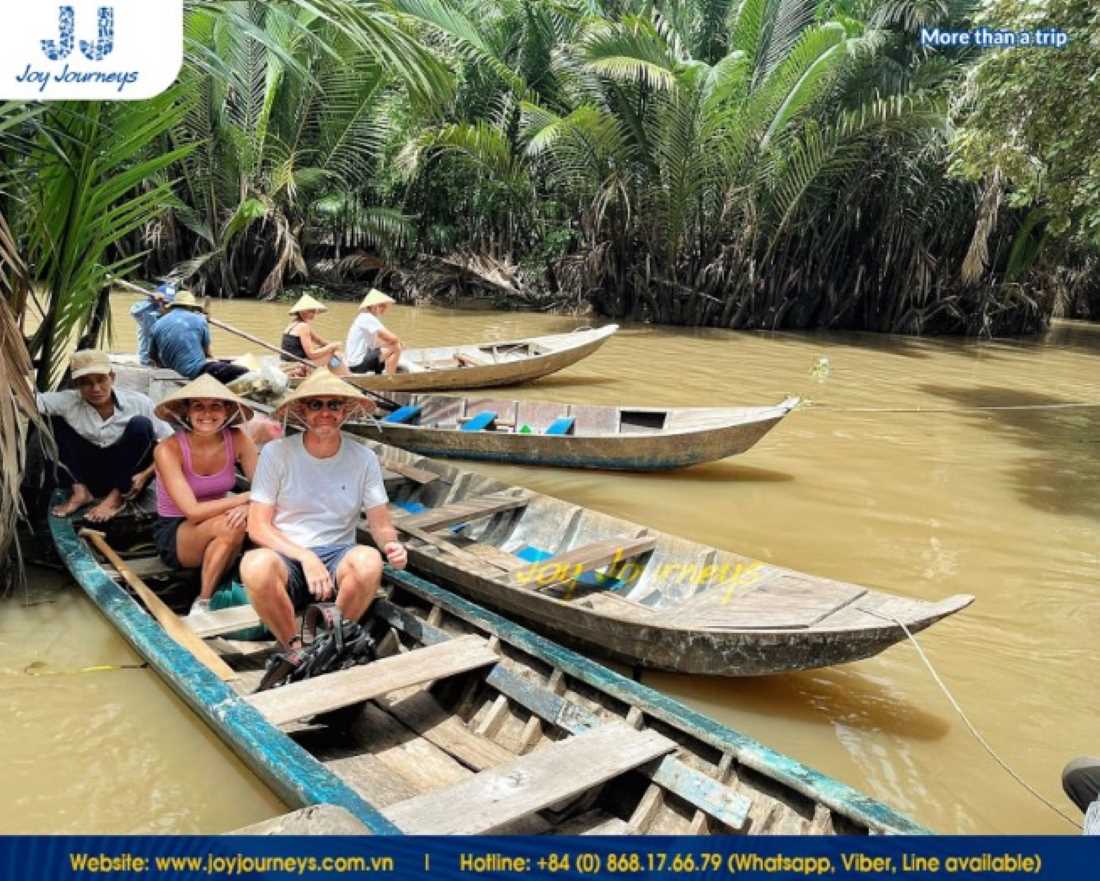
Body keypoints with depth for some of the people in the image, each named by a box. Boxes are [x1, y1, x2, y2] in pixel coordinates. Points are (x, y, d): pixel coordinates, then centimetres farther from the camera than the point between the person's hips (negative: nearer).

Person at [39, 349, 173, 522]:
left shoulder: (138, 402, -15)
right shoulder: (69, 402, -11)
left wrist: (147, 473, -21)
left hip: (128, 479, -2)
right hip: (88, 477, 2)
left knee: (141, 424, -26)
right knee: (57, 421, -11)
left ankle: (117, 498, -17)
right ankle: (80, 491, -7)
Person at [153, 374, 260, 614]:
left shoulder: (237, 439, -10)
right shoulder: (169, 450, -19)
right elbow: (193, 512, -25)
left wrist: (247, 507, -36)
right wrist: (246, 497, -25)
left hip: (218, 529, 3)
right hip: (173, 536, -3)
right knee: (230, 525, -33)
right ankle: (202, 602, -15)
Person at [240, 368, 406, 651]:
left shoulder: (364, 459, 3)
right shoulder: (276, 453, -2)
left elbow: (381, 526, 4)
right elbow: (258, 527, -4)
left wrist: (391, 544, -20)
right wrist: (305, 557, -18)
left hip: (337, 557, 1)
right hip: (286, 557, -1)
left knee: (369, 561, -33)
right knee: (256, 564, -36)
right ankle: (294, 649, -9)